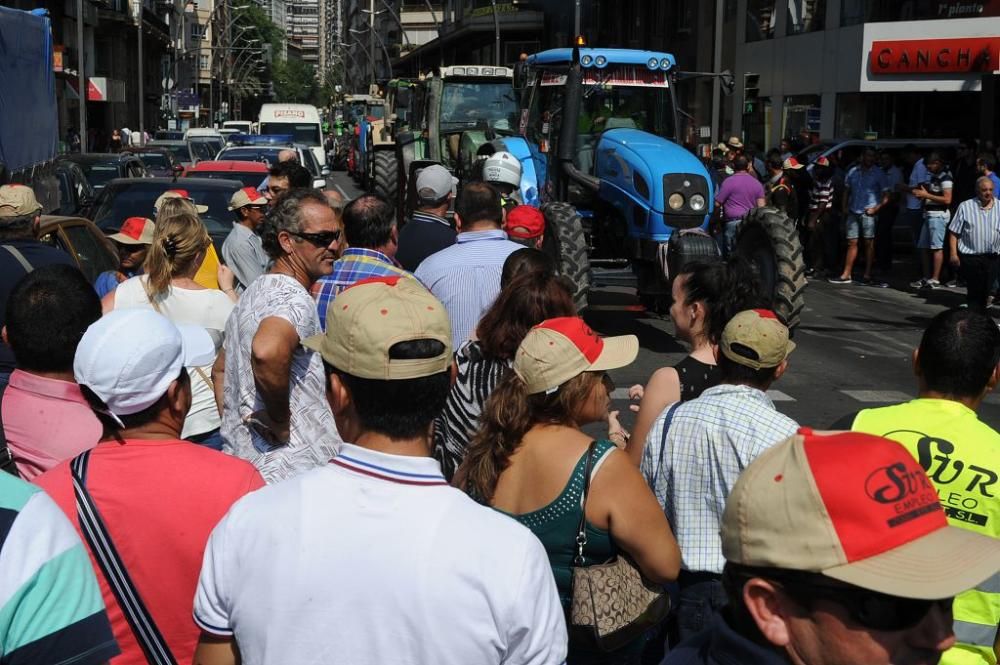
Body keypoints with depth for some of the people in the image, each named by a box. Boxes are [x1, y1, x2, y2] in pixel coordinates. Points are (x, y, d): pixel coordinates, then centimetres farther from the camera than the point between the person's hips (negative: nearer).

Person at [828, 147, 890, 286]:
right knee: (852, 243, 5)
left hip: (868, 213, -3)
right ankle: (846, 275, 7)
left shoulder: (878, 173, -1)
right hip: (853, 212, 3)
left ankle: (867, 276, 2)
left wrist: (877, 208, -14)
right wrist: (845, 207, 7)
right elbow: (846, 190, 18)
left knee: (869, 244, -1)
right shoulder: (853, 171, 10)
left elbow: (886, 195, -2)